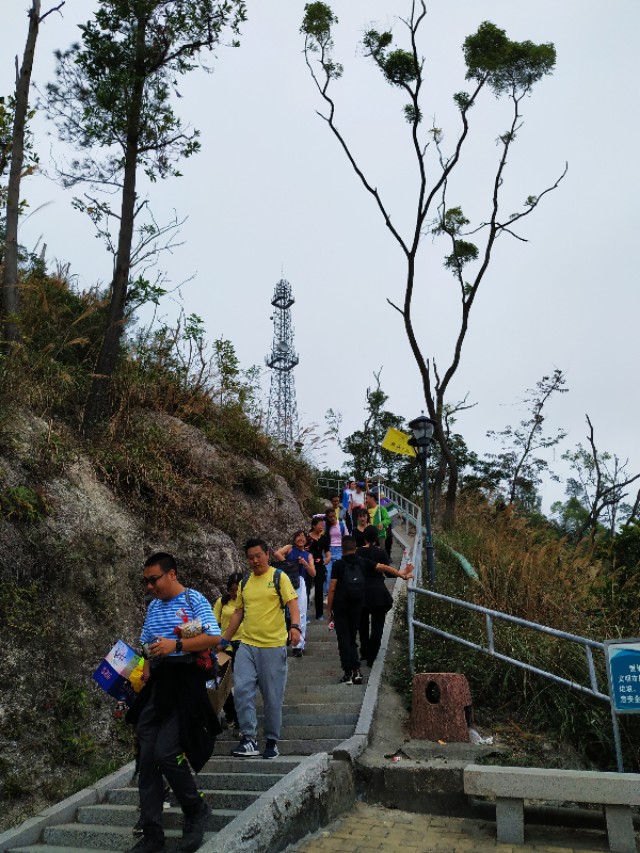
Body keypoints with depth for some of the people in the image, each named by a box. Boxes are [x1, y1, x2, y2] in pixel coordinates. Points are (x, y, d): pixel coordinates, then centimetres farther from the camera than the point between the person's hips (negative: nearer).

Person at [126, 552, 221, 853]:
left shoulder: (194, 600, -6)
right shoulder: (152, 607, 15)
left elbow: (214, 638, -14)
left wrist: (176, 645, -21)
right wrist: (144, 671, 3)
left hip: (185, 683, -7)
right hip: (156, 685, 7)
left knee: (165, 753, -14)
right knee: (147, 760, 4)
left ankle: (196, 811, 12)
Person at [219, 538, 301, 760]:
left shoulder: (279, 577, -3)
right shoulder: (245, 582, 12)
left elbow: (292, 603, -11)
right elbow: (238, 613, 18)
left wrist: (295, 626, -29)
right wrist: (224, 640, 17)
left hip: (273, 646, -4)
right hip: (247, 645, 4)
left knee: (272, 696, 4)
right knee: (242, 690, -8)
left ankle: (272, 741, 19)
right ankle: (249, 739, 1)